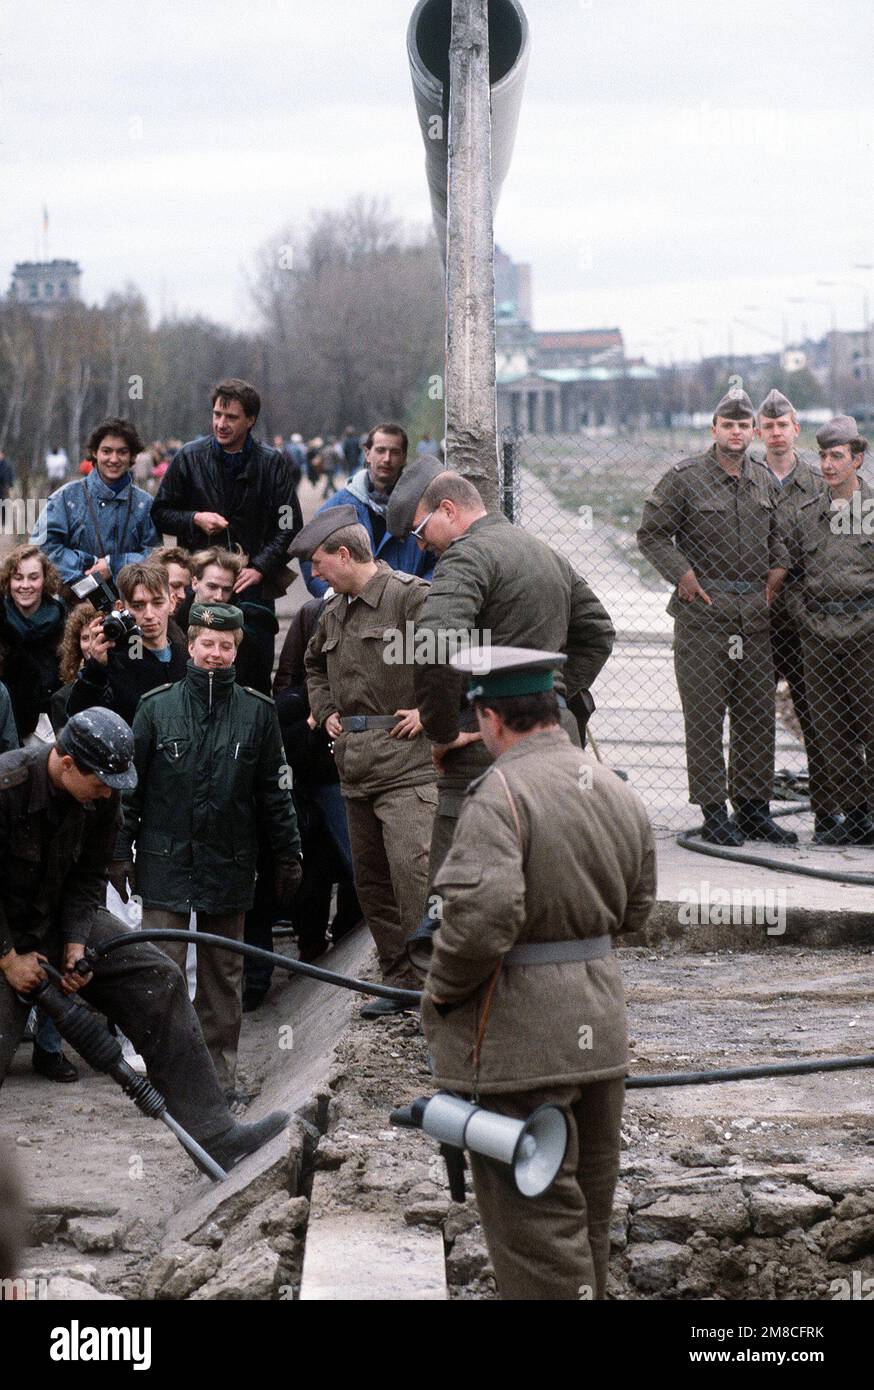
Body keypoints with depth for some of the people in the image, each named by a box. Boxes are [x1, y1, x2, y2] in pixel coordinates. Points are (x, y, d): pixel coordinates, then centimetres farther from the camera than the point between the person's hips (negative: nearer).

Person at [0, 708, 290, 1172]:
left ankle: (212, 1134, -8)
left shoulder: (102, 797, -8)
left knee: (158, 981, -7)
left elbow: (88, 877, 2)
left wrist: (77, 942, -12)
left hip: (64, 920, 6)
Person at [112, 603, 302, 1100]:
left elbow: (275, 791, 9)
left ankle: (221, 1073, 16)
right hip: (166, 861, -1)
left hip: (229, 865, 1)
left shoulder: (257, 712, 3)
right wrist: (120, 852, 2)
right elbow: (130, 784, 6)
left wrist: (289, 855, 9)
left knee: (224, 973, 8)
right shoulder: (157, 707, 1)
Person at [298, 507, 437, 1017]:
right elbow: (314, 664, 39)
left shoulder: (410, 596, -10)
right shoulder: (335, 612, 18)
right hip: (355, 764, 9)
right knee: (371, 880, 11)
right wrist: (325, 711, 23)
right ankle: (401, 982, 20)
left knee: (413, 871, -18)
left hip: (408, 764, -9)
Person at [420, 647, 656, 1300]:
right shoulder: (619, 792, 8)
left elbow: (480, 915, -29)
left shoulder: (500, 795, -19)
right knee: (589, 1206, 20)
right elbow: (635, 908, 15)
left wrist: (441, 990, -13)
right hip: (600, 1029, 8)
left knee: (534, 1214, -2)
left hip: (520, 1040, -8)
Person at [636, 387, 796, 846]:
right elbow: (651, 533, -2)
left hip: (754, 614, 6)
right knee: (705, 715, -4)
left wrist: (778, 569, 12)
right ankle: (713, 813, 1)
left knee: (758, 714, 8)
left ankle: (754, 808, 17)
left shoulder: (764, 481, 13)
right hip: (702, 612, -5)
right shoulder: (685, 477, -4)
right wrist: (683, 575, -11)